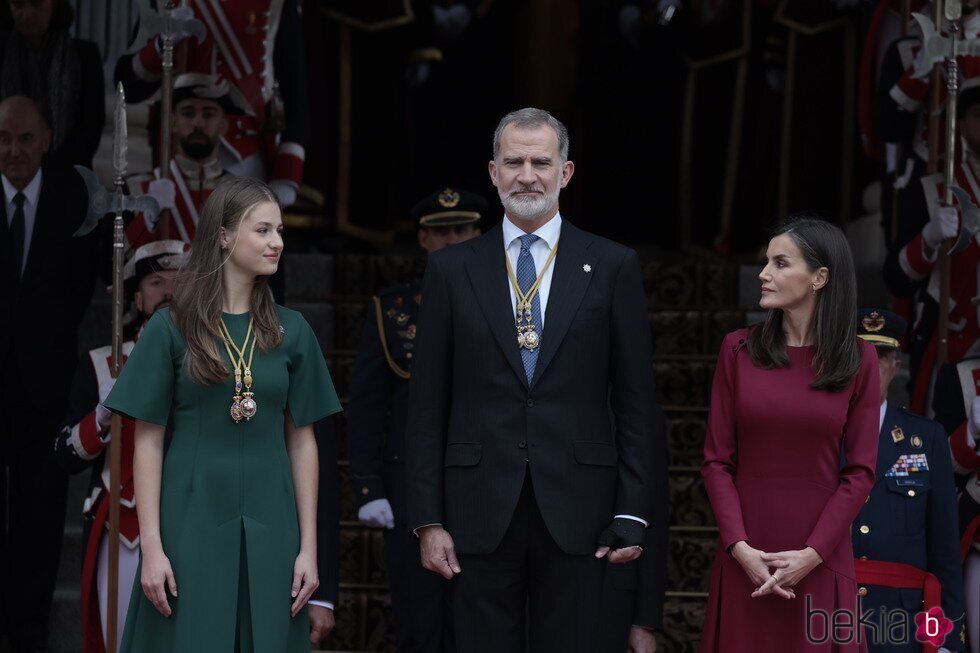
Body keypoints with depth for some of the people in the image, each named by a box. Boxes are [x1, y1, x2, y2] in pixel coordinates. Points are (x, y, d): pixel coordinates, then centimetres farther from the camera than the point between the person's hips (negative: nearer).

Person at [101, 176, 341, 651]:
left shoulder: (291, 331, 7)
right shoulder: (171, 327, -1)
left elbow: (302, 440, 7)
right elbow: (148, 442, -2)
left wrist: (308, 546, 2)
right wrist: (151, 546, -8)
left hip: (269, 529, 2)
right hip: (192, 523, -2)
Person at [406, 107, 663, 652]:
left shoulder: (612, 266, 5)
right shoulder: (452, 270, 7)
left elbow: (635, 401, 4)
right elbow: (428, 407, 6)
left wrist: (633, 513, -2)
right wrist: (427, 520, 0)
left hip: (576, 515, -1)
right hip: (481, 514, 1)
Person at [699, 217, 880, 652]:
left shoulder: (857, 360, 0)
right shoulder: (738, 350, 2)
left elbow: (860, 472, -2)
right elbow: (717, 460, 1)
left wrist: (811, 555, -11)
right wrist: (740, 548, -11)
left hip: (820, 560, -1)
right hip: (746, 558, 1)